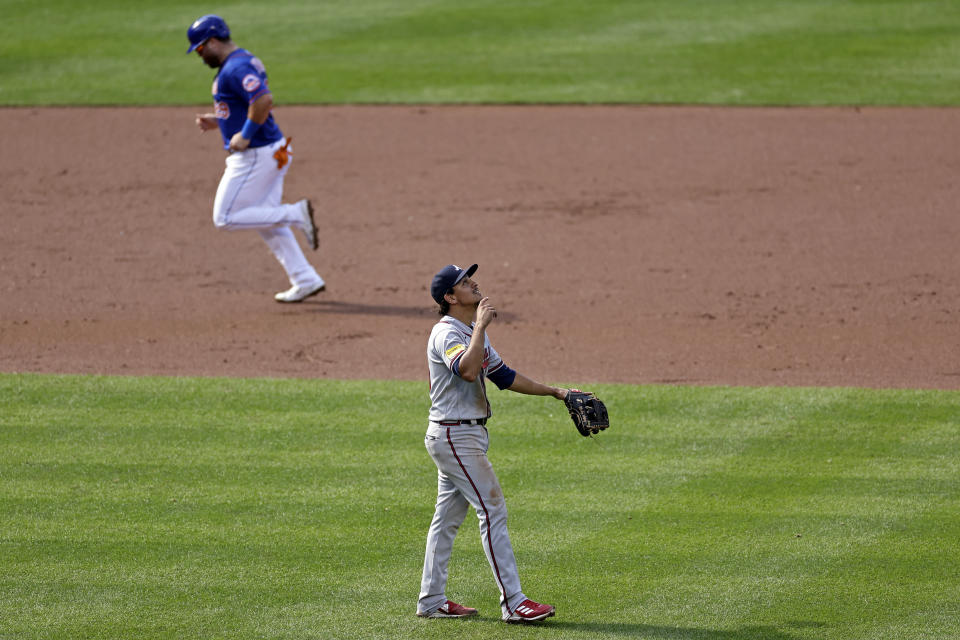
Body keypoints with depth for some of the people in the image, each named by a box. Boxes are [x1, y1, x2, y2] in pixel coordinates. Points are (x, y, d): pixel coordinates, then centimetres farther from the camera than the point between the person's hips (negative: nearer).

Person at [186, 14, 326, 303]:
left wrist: (245, 135, -24)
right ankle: (306, 281, 15)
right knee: (266, 222, 15)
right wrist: (217, 121, 16)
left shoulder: (236, 68, -19)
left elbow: (264, 100, -32)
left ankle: (297, 214, -8)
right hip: (273, 152, 11)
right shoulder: (246, 61, 15)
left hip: (254, 156, -11)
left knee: (225, 218, -3)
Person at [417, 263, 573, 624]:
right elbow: (467, 370, -37)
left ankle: (432, 601, 18)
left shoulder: (472, 333, 14)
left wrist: (554, 392, 19)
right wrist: (481, 326, -31)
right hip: (454, 436, -10)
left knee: (447, 518, 13)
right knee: (493, 510, -12)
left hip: (467, 435, 10)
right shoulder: (447, 333, -17)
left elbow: (504, 376, 20)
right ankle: (513, 603, -13)